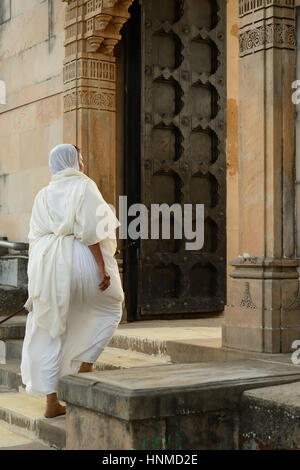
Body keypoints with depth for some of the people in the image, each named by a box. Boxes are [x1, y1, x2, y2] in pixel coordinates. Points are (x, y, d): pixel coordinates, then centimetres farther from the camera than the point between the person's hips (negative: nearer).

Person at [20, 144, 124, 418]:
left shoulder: (44, 195, 16)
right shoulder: (83, 186, -2)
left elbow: (36, 237, 14)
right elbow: (89, 231, -13)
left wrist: (42, 276, 19)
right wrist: (102, 267, -14)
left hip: (47, 263, 6)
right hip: (78, 261, -6)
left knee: (51, 333, 7)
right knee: (110, 309, 19)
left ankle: (51, 402, 7)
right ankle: (85, 365, 7)